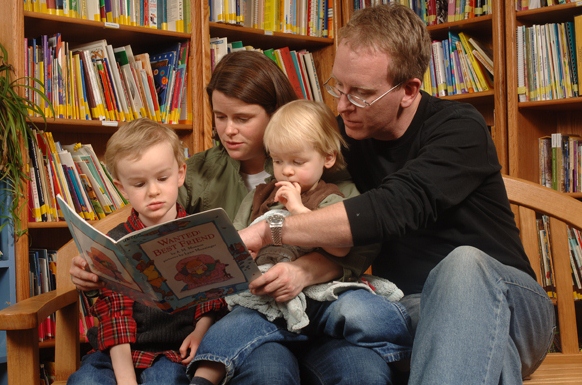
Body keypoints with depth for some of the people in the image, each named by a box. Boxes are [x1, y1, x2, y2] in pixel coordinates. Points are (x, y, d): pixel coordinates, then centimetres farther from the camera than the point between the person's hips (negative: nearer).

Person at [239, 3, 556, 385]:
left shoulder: (460, 130, -13)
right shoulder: (343, 135, 4)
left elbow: (395, 208, -31)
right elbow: (338, 249, 3)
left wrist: (267, 231, -33)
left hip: (499, 298, -2)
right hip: (406, 310, 2)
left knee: (462, 263, -38)